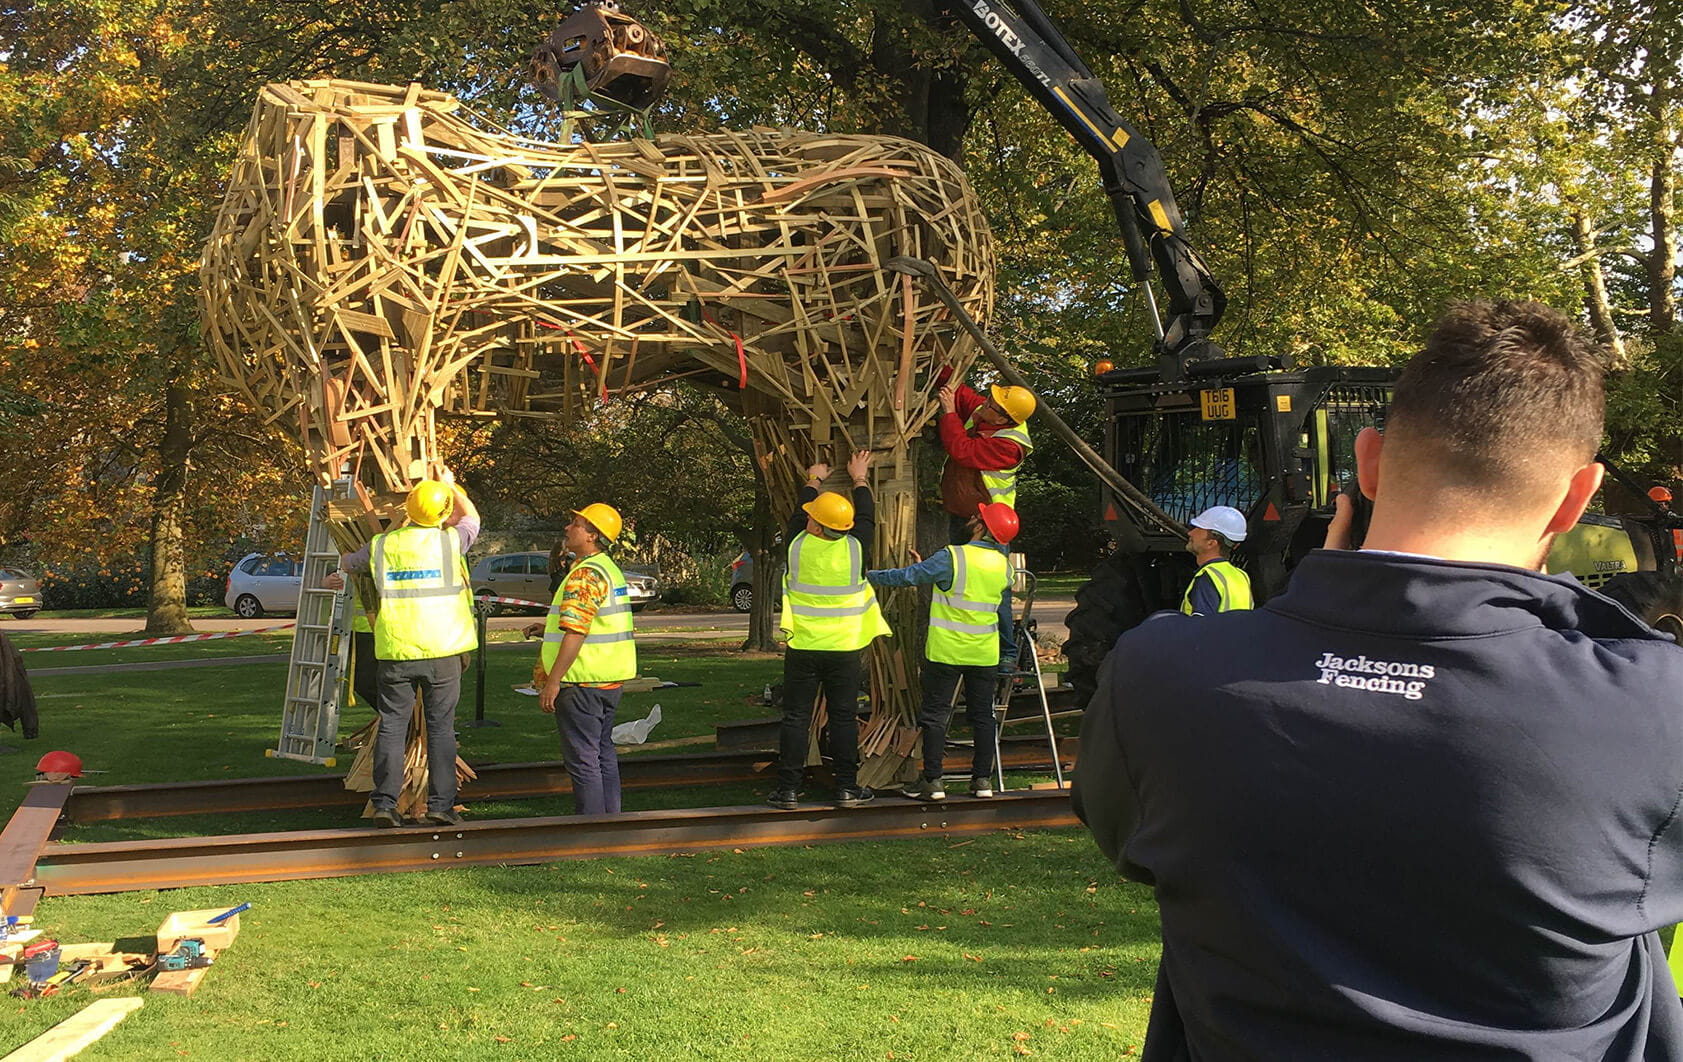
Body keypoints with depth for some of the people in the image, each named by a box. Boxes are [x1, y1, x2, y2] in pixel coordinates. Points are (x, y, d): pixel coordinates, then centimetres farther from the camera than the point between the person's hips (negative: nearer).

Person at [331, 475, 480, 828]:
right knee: (441, 727, 4)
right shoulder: (449, 541, -1)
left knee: (392, 726, 7)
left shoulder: (381, 545, 5)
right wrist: (451, 485, 36)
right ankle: (441, 803, 3)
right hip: (441, 651, -2)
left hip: (394, 652, 2)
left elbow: (347, 562, 26)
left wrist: (337, 574, 51)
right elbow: (472, 518, 21)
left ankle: (385, 802, 6)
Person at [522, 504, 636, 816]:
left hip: (583, 682, -10)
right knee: (603, 752, 16)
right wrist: (549, 628, 19)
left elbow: (576, 633, -24)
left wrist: (553, 681, -21)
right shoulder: (610, 569, 15)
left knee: (582, 757, -4)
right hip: (610, 680, 10)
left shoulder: (585, 574, -18)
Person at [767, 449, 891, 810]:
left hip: (803, 647, 0)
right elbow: (866, 518, 12)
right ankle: (847, 787, 10)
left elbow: (798, 514, 14)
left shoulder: (797, 546, -7)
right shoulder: (854, 549, -8)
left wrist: (813, 480, 30)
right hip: (846, 648, 0)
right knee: (844, 718, 7)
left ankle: (788, 788, 5)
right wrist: (859, 480, 27)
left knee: (796, 718, 4)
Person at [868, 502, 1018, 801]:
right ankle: (983, 779, 15)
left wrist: (869, 575, -1)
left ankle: (932, 781, 2)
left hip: (946, 651, -5)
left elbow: (908, 576, -13)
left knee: (935, 714, 3)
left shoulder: (952, 557, -16)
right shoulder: (1003, 565, 3)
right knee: (982, 714, 12)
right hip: (985, 653, 5)